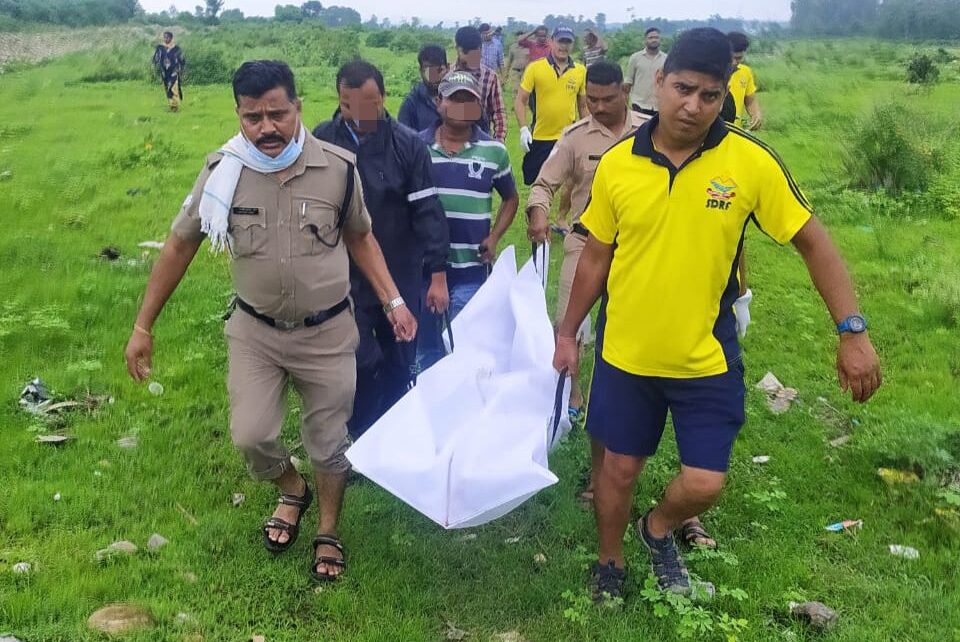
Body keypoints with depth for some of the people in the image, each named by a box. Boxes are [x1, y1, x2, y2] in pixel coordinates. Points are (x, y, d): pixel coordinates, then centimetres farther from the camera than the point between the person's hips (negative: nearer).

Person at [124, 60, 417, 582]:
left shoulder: (337, 167, -12)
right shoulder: (223, 170, -11)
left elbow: (359, 238, 5)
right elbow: (179, 247, -1)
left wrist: (392, 300, -3)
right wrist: (143, 326, 0)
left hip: (327, 331, 0)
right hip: (255, 330, 1)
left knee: (328, 441, 10)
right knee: (251, 436, -3)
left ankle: (328, 533, 35)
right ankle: (292, 490, 32)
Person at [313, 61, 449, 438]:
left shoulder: (407, 145, -9)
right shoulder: (322, 142, -7)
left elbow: (427, 210, -8)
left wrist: (438, 273, -9)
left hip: (401, 277, 1)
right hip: (345, 279, 0)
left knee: (400, 365, 13)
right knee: (361, 364, 0)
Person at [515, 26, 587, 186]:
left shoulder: (581, 71, 2)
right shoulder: (535, 68, -5)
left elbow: (583, 105, 12)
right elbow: (520, 101, -2)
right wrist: (523, 129, -13)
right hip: (540, 138, -1)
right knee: (536, 182, 9)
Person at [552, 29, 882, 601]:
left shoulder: (751, 161, -14)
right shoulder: (617, 163, -8)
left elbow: (813, 242, -6)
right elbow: (596, 257, 4)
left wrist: (853, 331, -12)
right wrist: (568, 332, 10)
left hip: (707, 359, -1)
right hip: (625, 355, 1)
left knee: (705, 483, 2)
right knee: (619, 469, 14)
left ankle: (659, 530, 37)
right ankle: (611, 566, 41)